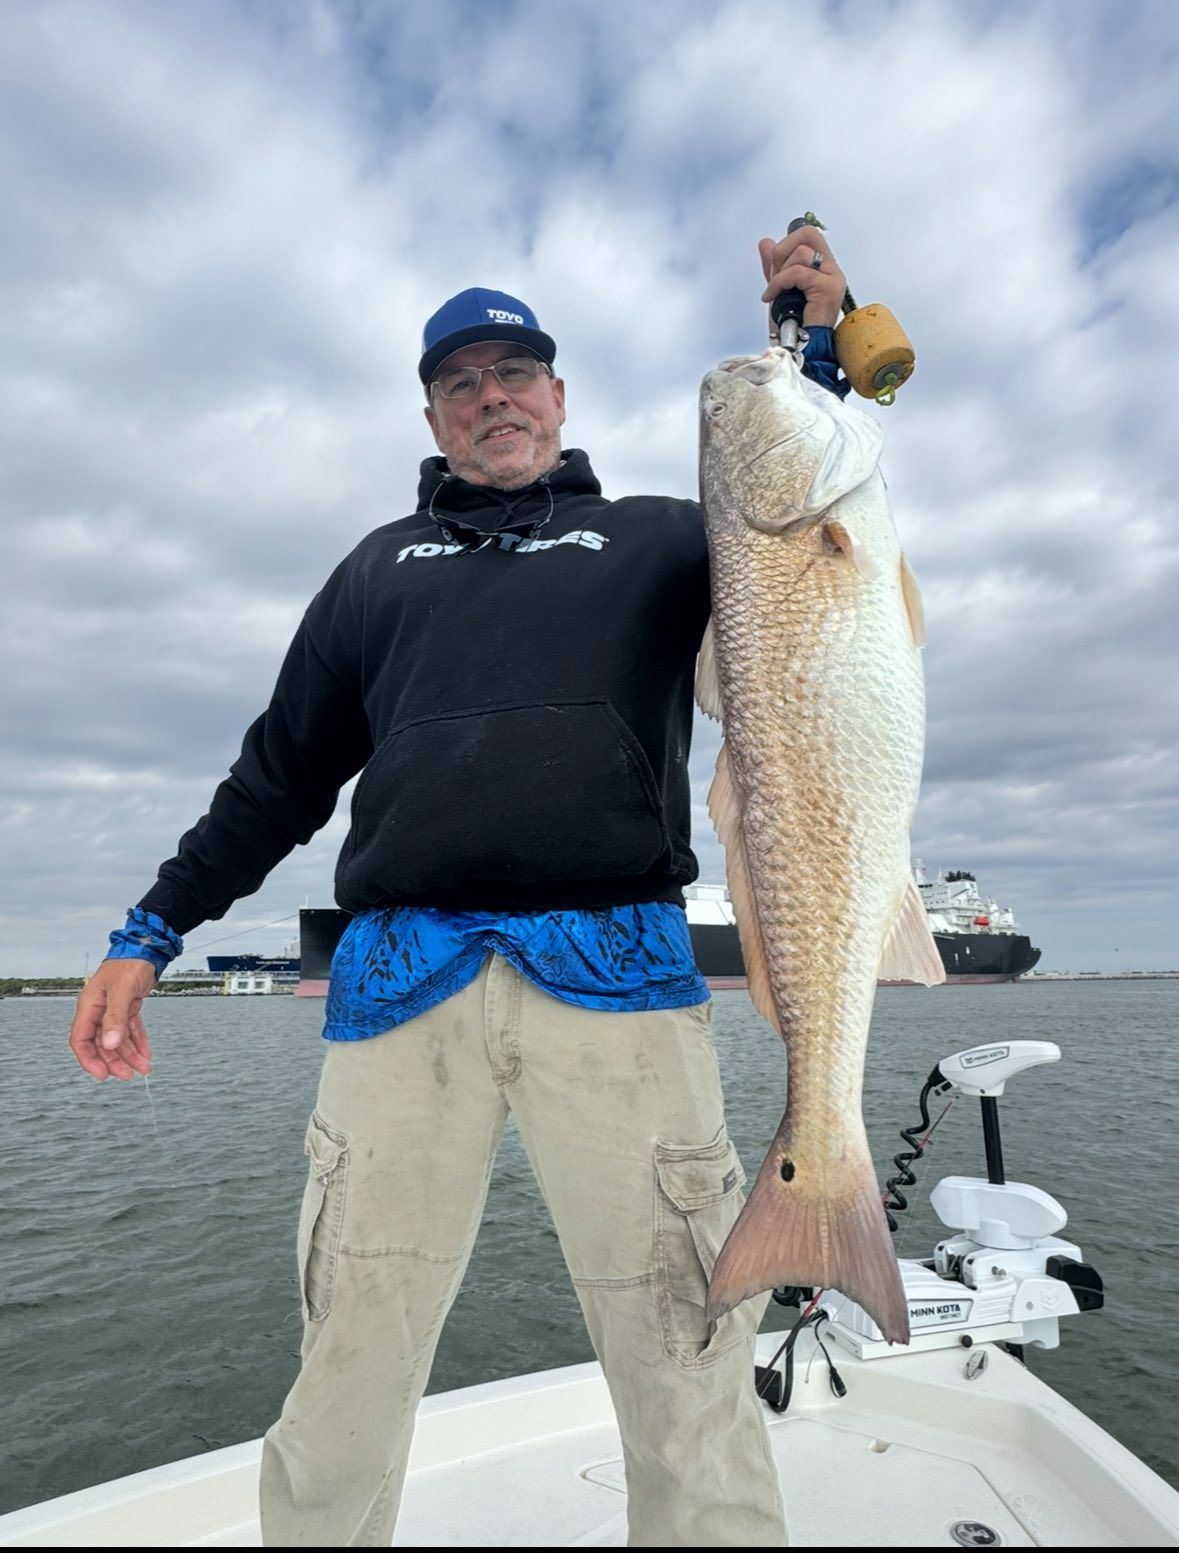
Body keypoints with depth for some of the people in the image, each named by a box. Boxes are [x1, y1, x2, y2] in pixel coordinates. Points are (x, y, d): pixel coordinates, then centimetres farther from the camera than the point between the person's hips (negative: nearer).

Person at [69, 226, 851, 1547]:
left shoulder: (651, 537, 20)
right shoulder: (380, 566, 24)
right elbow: (280, 770, 21)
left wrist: (816, 352, 1)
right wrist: (149, 931, 15)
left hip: (615, 974, -1)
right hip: (399, 980, 2)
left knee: (685, 1358, 1)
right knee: (352, 1354, 7)